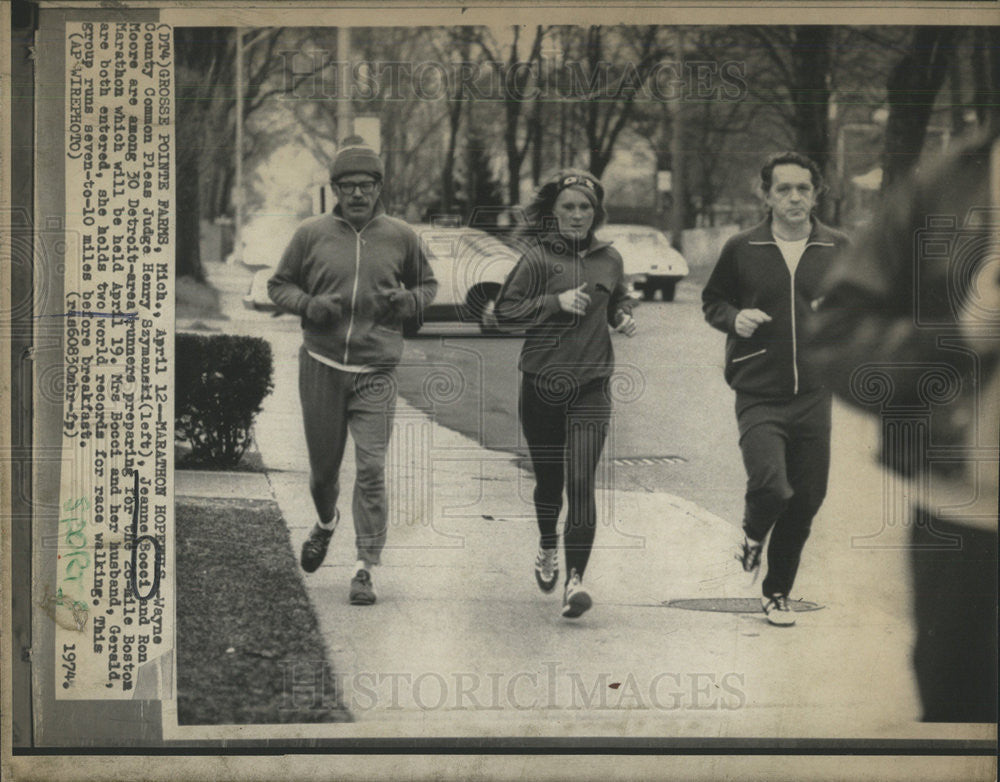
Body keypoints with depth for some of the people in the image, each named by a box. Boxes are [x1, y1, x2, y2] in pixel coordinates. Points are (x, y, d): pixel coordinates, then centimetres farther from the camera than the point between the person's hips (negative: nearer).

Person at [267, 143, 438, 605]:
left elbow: (427, 285, 18)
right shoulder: (312, 234, 1)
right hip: (321, 366, 1)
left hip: (376, 372, -1)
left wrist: (406, 302, -5)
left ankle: (365, 568, -4)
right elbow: (278, 285, 11)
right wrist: (308, 306, -9)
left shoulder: (400, 237, 3)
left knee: (371, 468, -10)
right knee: (323, 464, 12)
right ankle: (326, 522, 46)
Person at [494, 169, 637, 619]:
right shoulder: (537, 258, -4)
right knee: (548, 480, 12)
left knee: (580, 482, -12)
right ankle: (548, 548, 42)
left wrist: (623, 316, 4)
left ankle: (575, 579, -13)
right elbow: (504, 312, -7)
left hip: (591, 387, 1)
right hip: (542, 386, -1)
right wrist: (556, 302, -17)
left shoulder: (609, 259, 7)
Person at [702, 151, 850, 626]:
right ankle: (753, 532, 17)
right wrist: (735, 318, -8)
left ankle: (777, 592, 27)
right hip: (758, 396, -2)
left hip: (813, 398, 3)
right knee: (771, 487, -21)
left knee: (805, 501, 6)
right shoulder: (742, 250, 1)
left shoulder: (838, 250, 5)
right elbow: (712, 301, 14)